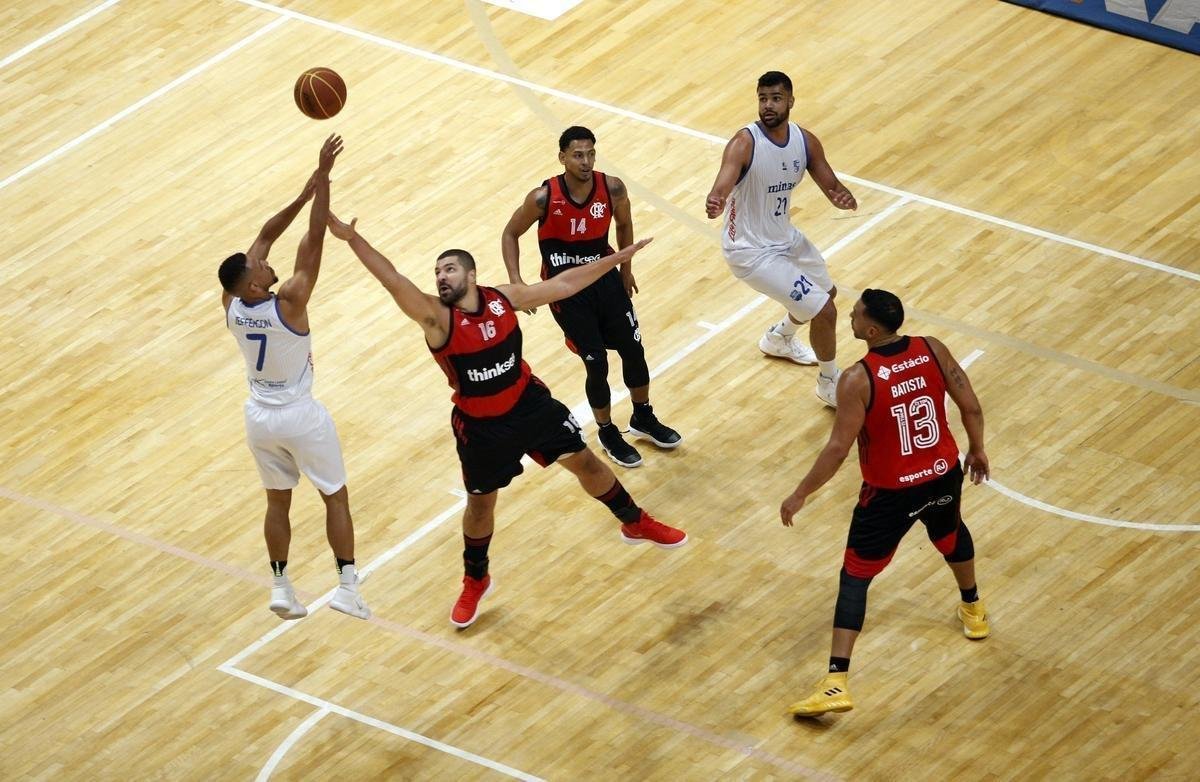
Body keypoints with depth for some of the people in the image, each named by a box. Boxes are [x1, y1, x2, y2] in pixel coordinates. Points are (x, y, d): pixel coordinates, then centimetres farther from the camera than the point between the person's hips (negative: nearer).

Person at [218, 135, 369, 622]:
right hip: (301, 417, -5)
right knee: (336, 498, 10)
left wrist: (305, 195, -9)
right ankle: (347, 587, 6)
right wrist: (322, 180, -26)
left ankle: (281, 588, 23)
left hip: (260, 418, 5)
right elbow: (313, 242, -27)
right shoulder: (288, 304, -27)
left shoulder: (231, 306, -13)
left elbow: (263, 237, -7)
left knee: (277, 501, 20)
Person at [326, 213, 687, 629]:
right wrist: (352, 239, -53)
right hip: (481, 426, -3)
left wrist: (617, 259, 4)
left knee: (584, 461, 15)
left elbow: (562, 284, 0)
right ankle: (475, 581, 37)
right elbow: (394, 280, -39)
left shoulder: (504, 298, -12)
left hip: (530, 402, 3)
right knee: (481, 502, 12)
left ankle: (635, 523, 40)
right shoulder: (437, 317, -24)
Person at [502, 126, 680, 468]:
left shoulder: (612, 188, -15)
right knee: (597, 365, -1)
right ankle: (608, 434, 24)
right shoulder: (543, 198, -22)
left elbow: (624, 224, 8)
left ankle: (643, 418, 38)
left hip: (605, 278, 4)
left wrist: (626, 269, 15)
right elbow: (510, 234, -6)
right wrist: (516, 282, -16)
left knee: (634, 351, 11)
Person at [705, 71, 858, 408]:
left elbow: (831, 186, 0)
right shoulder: (744, 143, -28)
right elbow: (723, 185, -42)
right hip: (751, 250, -8)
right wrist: (715, 202, -66)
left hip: (785, 237, 8)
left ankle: (779, 338, 59)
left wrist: (844, 198, -24)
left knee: (826, 292, 31)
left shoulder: (805, 141, -7)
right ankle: (830, 385, 16)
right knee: (824, 310, -10)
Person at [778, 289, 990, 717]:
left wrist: (799, 495, -11)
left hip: (891, 493, -5)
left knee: (855, 577, 4)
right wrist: (976, 449, 18)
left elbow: (838, 449, -22)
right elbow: (971, 407, -1)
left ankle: (836, 682, -4)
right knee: (950, 534, 37)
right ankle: (973, 610, 61)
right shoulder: (933, 350, -10)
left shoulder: (857, 380, -24)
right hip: (943, 475, 5)